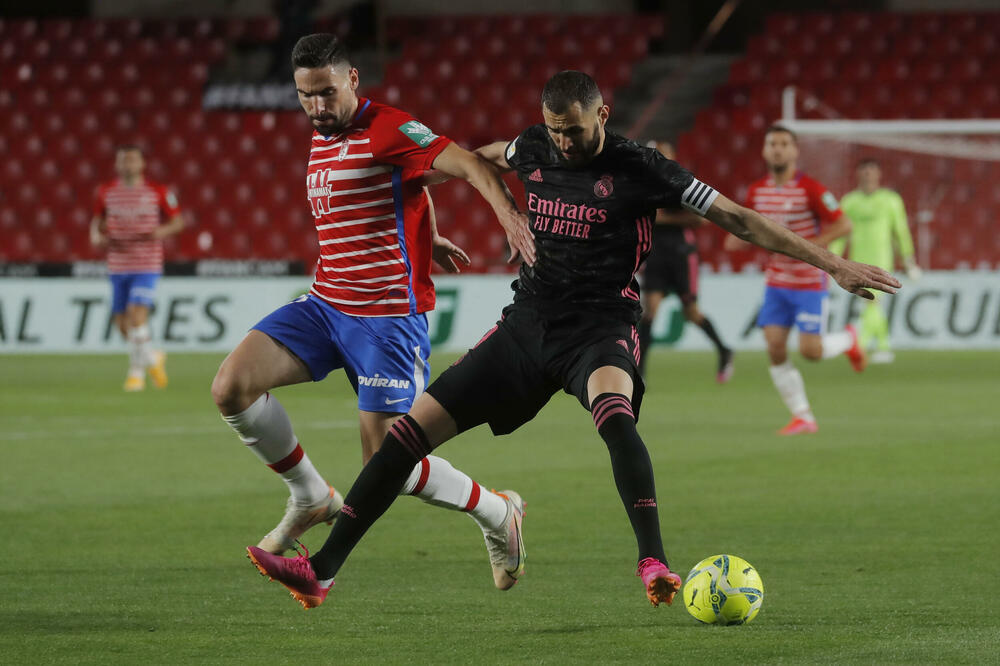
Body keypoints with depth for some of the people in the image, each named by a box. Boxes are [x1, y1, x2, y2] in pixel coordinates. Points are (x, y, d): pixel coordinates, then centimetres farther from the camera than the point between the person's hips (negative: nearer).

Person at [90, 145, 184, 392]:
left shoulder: (158, 192, -3)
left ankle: (137, 371, -5)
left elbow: (178, 221, 5)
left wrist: (163, 231, -16)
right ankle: (153, 358, 32)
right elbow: (97, 221, 17)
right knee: (122, 324, 6)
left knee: (137, 314, -19)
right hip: (118, 266, 4)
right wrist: (96, 236, -5)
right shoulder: (106, 193, 5)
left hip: (147, 266, -4)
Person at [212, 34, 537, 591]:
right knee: (231, 387, -11)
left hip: (389, 315, -8)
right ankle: (311, 498, 10)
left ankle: (498, 514, 17)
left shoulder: (388, 130, -12)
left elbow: (471, 165, -22)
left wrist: (512, 218, -37)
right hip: (326, 307, 8)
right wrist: (426, 238, 31)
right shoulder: (322, 142, 13)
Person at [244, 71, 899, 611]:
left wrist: (832, 263, -13)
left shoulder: (638, 168, -9)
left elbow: (737, 217, -9)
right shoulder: (534, 149, 5)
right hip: (530, 320, 5)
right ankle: (322, 571, 0)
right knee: (413, 427, -4)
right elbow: (483, 158, 30)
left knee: (612, 411, -40)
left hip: (600, 324, -5)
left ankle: (655, 565, -47)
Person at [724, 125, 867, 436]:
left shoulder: (810, 189, -13)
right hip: (777, 282, 5)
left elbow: (843, 225, -13)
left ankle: (847, 340, 24)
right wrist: (739, 240, -4)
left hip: (809, 282, -5)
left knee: (809, 350, -11)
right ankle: (803, 418, 3)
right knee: (775, 348, -6)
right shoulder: (757, 192, 5)